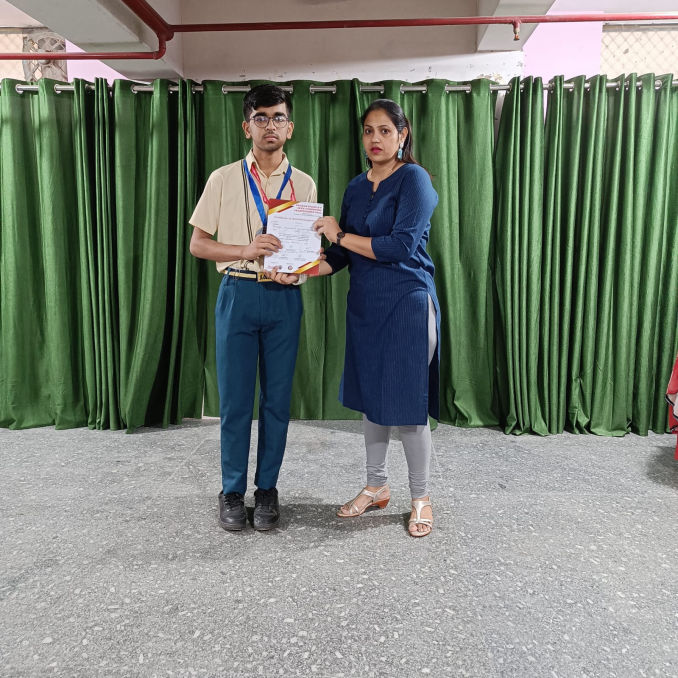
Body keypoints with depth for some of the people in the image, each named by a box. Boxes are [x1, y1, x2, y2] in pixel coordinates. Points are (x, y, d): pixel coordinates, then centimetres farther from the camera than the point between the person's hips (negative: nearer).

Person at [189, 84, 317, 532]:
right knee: (235, 399, 3)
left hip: (285, 297, 2)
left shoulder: (305, 185, 9)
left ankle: (267, 489, 22)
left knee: (277, 399, 7)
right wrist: (245, 250, -15)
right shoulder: (224, 179, 4)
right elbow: (197, 244, 2)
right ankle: (233, 491, 20)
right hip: (238, 293, -1)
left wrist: (297, 270, -11)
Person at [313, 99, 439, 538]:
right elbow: (343, 255, 11)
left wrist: (341, 235, -10)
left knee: (407, 403, -1)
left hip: (406, 304, -6)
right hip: (365, 304, 7)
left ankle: (421, 497, 19)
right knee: (370, 397, 13)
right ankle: (377, 486, 30)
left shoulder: (413, 179, -7)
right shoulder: (357, 187, 13)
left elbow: (400, 246, -18)